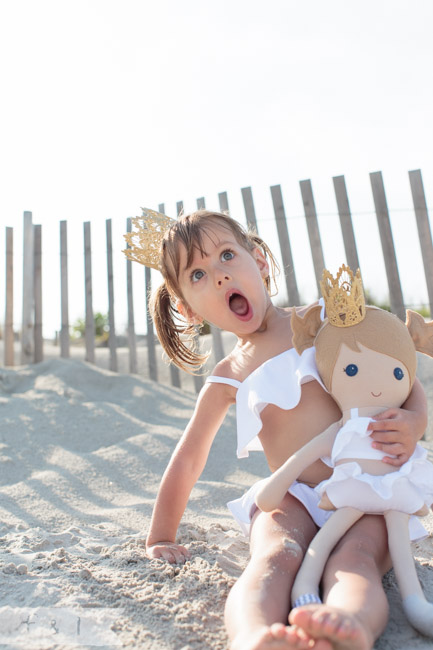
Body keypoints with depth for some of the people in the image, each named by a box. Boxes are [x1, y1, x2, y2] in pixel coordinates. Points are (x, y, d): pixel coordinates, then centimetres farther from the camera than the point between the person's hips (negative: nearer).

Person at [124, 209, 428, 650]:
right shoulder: (227, 379, 6)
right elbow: (187, 460, 14)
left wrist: (414, 422, -15)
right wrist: (160, 539, 18)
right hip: (294, 502, 1)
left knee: (353, 558, -32)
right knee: (273, 557, -32)